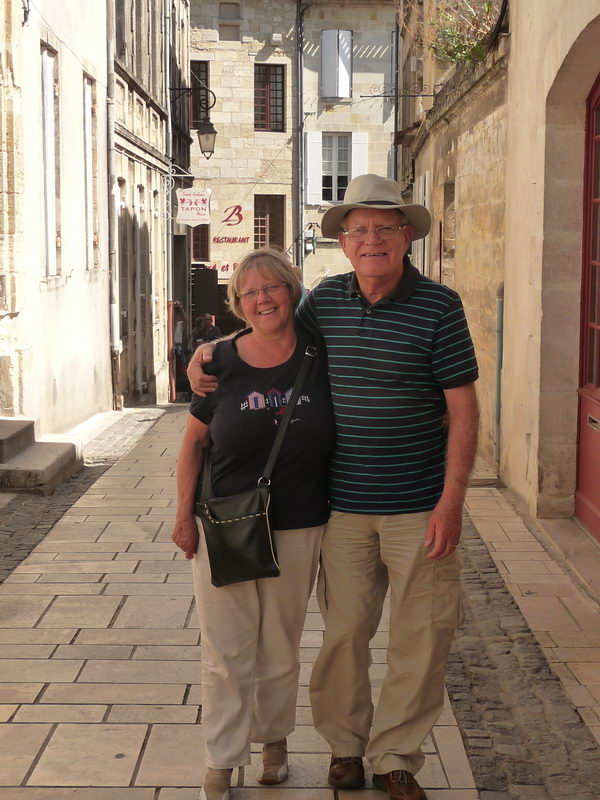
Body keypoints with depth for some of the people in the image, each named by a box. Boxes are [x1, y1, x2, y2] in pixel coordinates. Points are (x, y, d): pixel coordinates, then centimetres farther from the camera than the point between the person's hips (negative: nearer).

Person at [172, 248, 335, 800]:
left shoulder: (319, 354, -4)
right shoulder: (222, 361, -5)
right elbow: (193, 443, 3)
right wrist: (184, 515, -1)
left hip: (297, 530, 1)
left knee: (280, 649, 15)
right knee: (227, 653, 5)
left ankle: (275, 738, 38)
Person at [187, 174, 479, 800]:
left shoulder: (438, 307, -7)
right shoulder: (325, 301, 4)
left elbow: (462, 407, -7)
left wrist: (451, 500, -12)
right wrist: (206, 353, 7)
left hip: (418, 507, -2)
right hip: (344, 505, 2)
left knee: (422, 632, 5)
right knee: (344, 628, 9)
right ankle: (345, 742, 29)